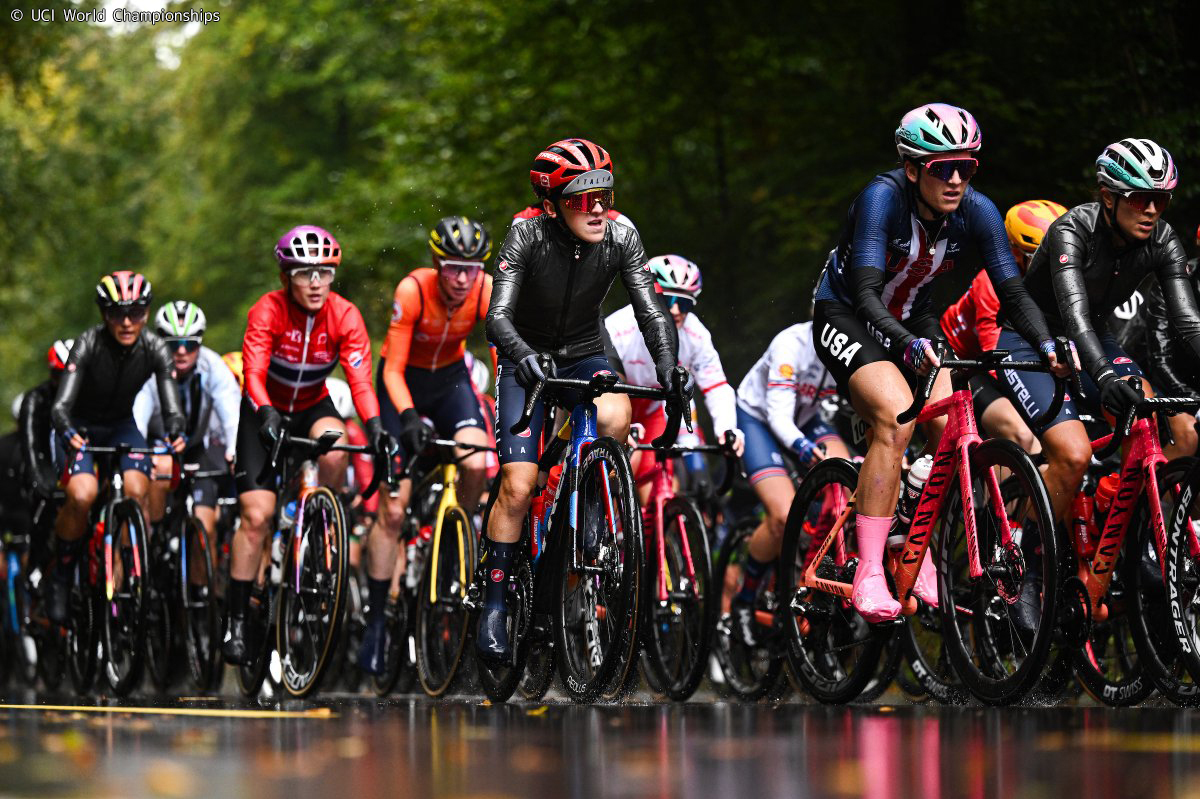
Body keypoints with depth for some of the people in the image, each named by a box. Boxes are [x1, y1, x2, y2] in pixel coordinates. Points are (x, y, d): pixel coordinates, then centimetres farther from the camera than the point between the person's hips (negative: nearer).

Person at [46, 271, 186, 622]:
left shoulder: (154, 349, -19)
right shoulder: (88, 344, -27)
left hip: (121, 426, 2)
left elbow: (171, 405, -25)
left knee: (137, 491, -26)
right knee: (82, 495, -28)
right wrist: (69, 433, -56)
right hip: (80, 428, -2)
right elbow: (61, 405, -34)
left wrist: (175, 432, -49)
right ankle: (60, 579, -7)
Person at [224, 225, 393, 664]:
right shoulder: (268, 311, -24)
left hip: (313, 406, 2)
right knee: (257, 515, -13)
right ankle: (236, 619, -2)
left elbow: (360, 378, -25)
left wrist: (375, 425, -43)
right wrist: (267, 415, -52)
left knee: (335, 454, -34)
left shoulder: (344, 316, -18)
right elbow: (253, 373, -33)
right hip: (266, 411, -2)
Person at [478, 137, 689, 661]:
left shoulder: (620, 238, -17)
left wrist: (667, 364, -38)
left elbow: (650, 310, -20)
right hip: (527, 361, -2)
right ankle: (494, 602, 0)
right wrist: (523, 355, -52)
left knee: (615, 417, -33)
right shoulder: (527, 235, -24)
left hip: (585, 356, 2)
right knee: (518, 485, -14)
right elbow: (498, 316, -31)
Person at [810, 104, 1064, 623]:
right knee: (896, 417, -29)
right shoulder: (883, 197, -29)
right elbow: (866, 294, -36)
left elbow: (1013, 292, -15)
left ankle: (922, 565, 1)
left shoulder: (976, 211, -16)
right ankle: (868, 576, -27)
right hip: (847, 317, -5)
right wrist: (910, 346, -52)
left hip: (913, 320, 5)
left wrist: (1047, 344, -33)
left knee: (952, 428, -15)